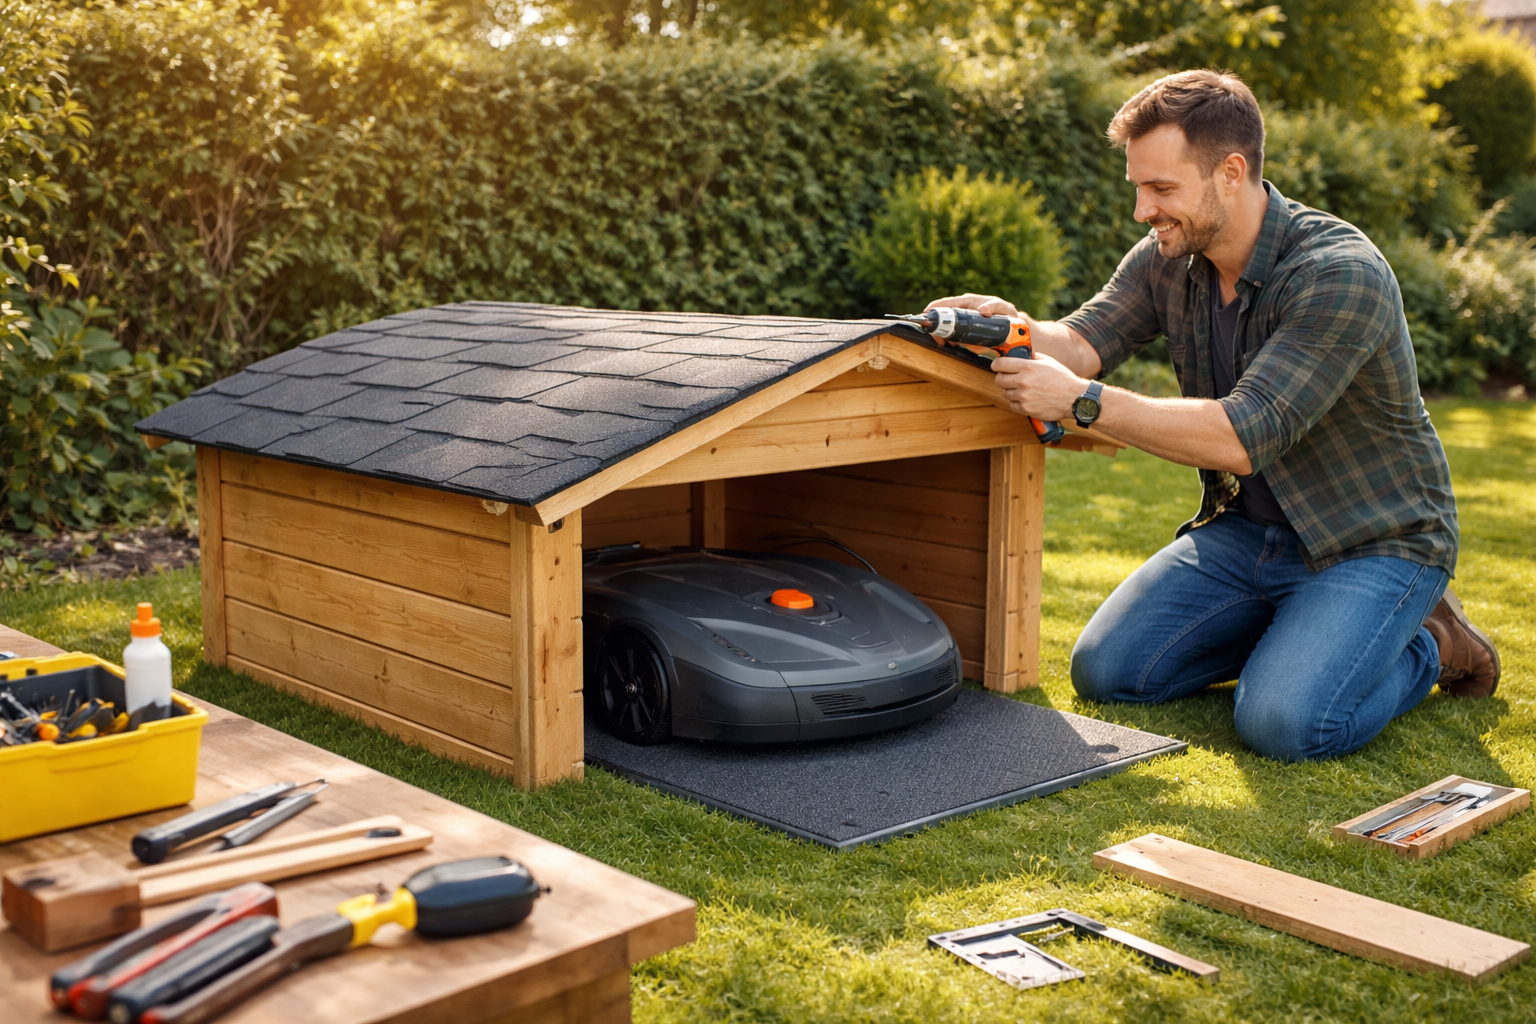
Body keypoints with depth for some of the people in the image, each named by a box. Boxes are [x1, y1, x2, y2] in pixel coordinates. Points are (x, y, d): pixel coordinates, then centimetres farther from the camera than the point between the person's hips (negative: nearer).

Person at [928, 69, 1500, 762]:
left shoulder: (1341, 275, -26)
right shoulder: (1167, 258, -2)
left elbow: (1243, 437, -33)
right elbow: (1083, 342, -14)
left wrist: (1082, 402, -36)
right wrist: (1010, 328, -36)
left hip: (1372, 543, -7)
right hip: (1245, 531, 7)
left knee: (1280, 724, -26)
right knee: (1104, 672, -4)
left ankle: (1426, 645, 4)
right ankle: (1292, 630, 16)